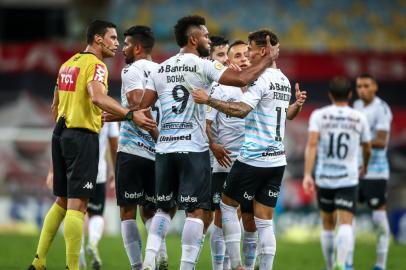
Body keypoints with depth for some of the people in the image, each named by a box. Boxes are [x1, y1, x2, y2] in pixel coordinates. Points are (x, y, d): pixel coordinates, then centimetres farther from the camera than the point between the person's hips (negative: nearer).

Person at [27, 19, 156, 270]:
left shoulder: (68, 64, 17)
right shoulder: (96, 65, -9)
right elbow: (97, 97, -27)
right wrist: (131, 115, -33)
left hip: (61, 133, 9)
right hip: (83, 136, -9)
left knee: (62, 201, 16)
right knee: (77, 205, -10)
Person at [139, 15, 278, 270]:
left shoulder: (160, 69, 10)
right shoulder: (203, 65, -6)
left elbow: (142, 108, 7)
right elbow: (241, 79, -14)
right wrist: (267, 60, 1)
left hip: (164, 148, 6)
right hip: (193, 149, -6)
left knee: (164, 208, 14)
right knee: (195, 211, -1)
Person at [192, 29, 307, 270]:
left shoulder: (261, 79, -13)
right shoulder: (284, 81, 14)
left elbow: (241, 110, -28)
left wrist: (208, 100, -28)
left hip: (253, 158, -8)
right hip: (277, 159, 8)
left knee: (228, 205, 7)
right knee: (265, 221, 6)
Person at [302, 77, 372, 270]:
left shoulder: (319, 115, 0)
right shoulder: (359, 118, 3)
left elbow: (312, 143, -14)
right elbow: (367, 149, 16)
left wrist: (307, 174, -19)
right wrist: (365, 167, 38)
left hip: (324, 177, 2)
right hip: (348, 178, -1)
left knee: (328, 225, 18)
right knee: (345, 224, -9)